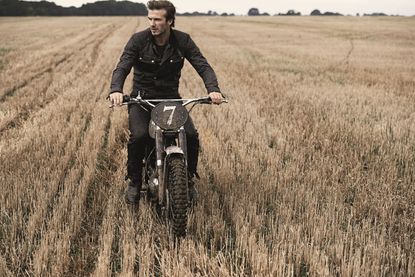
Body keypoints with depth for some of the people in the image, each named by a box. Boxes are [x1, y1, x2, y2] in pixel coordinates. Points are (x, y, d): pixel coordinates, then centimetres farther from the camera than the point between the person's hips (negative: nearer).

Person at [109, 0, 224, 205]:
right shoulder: (138, 40, -8)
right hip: (141, 98, -1)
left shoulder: (183, 40, -4)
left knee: (191, 136, -18)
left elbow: (203, 66, -10)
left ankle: (188, 178, 8)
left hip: (171, 98, 2)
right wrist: (115, 90, -39)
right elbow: (122, 67, -17)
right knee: (138, 136, -27)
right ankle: (134, 181, -3)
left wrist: (213, 89, -30)